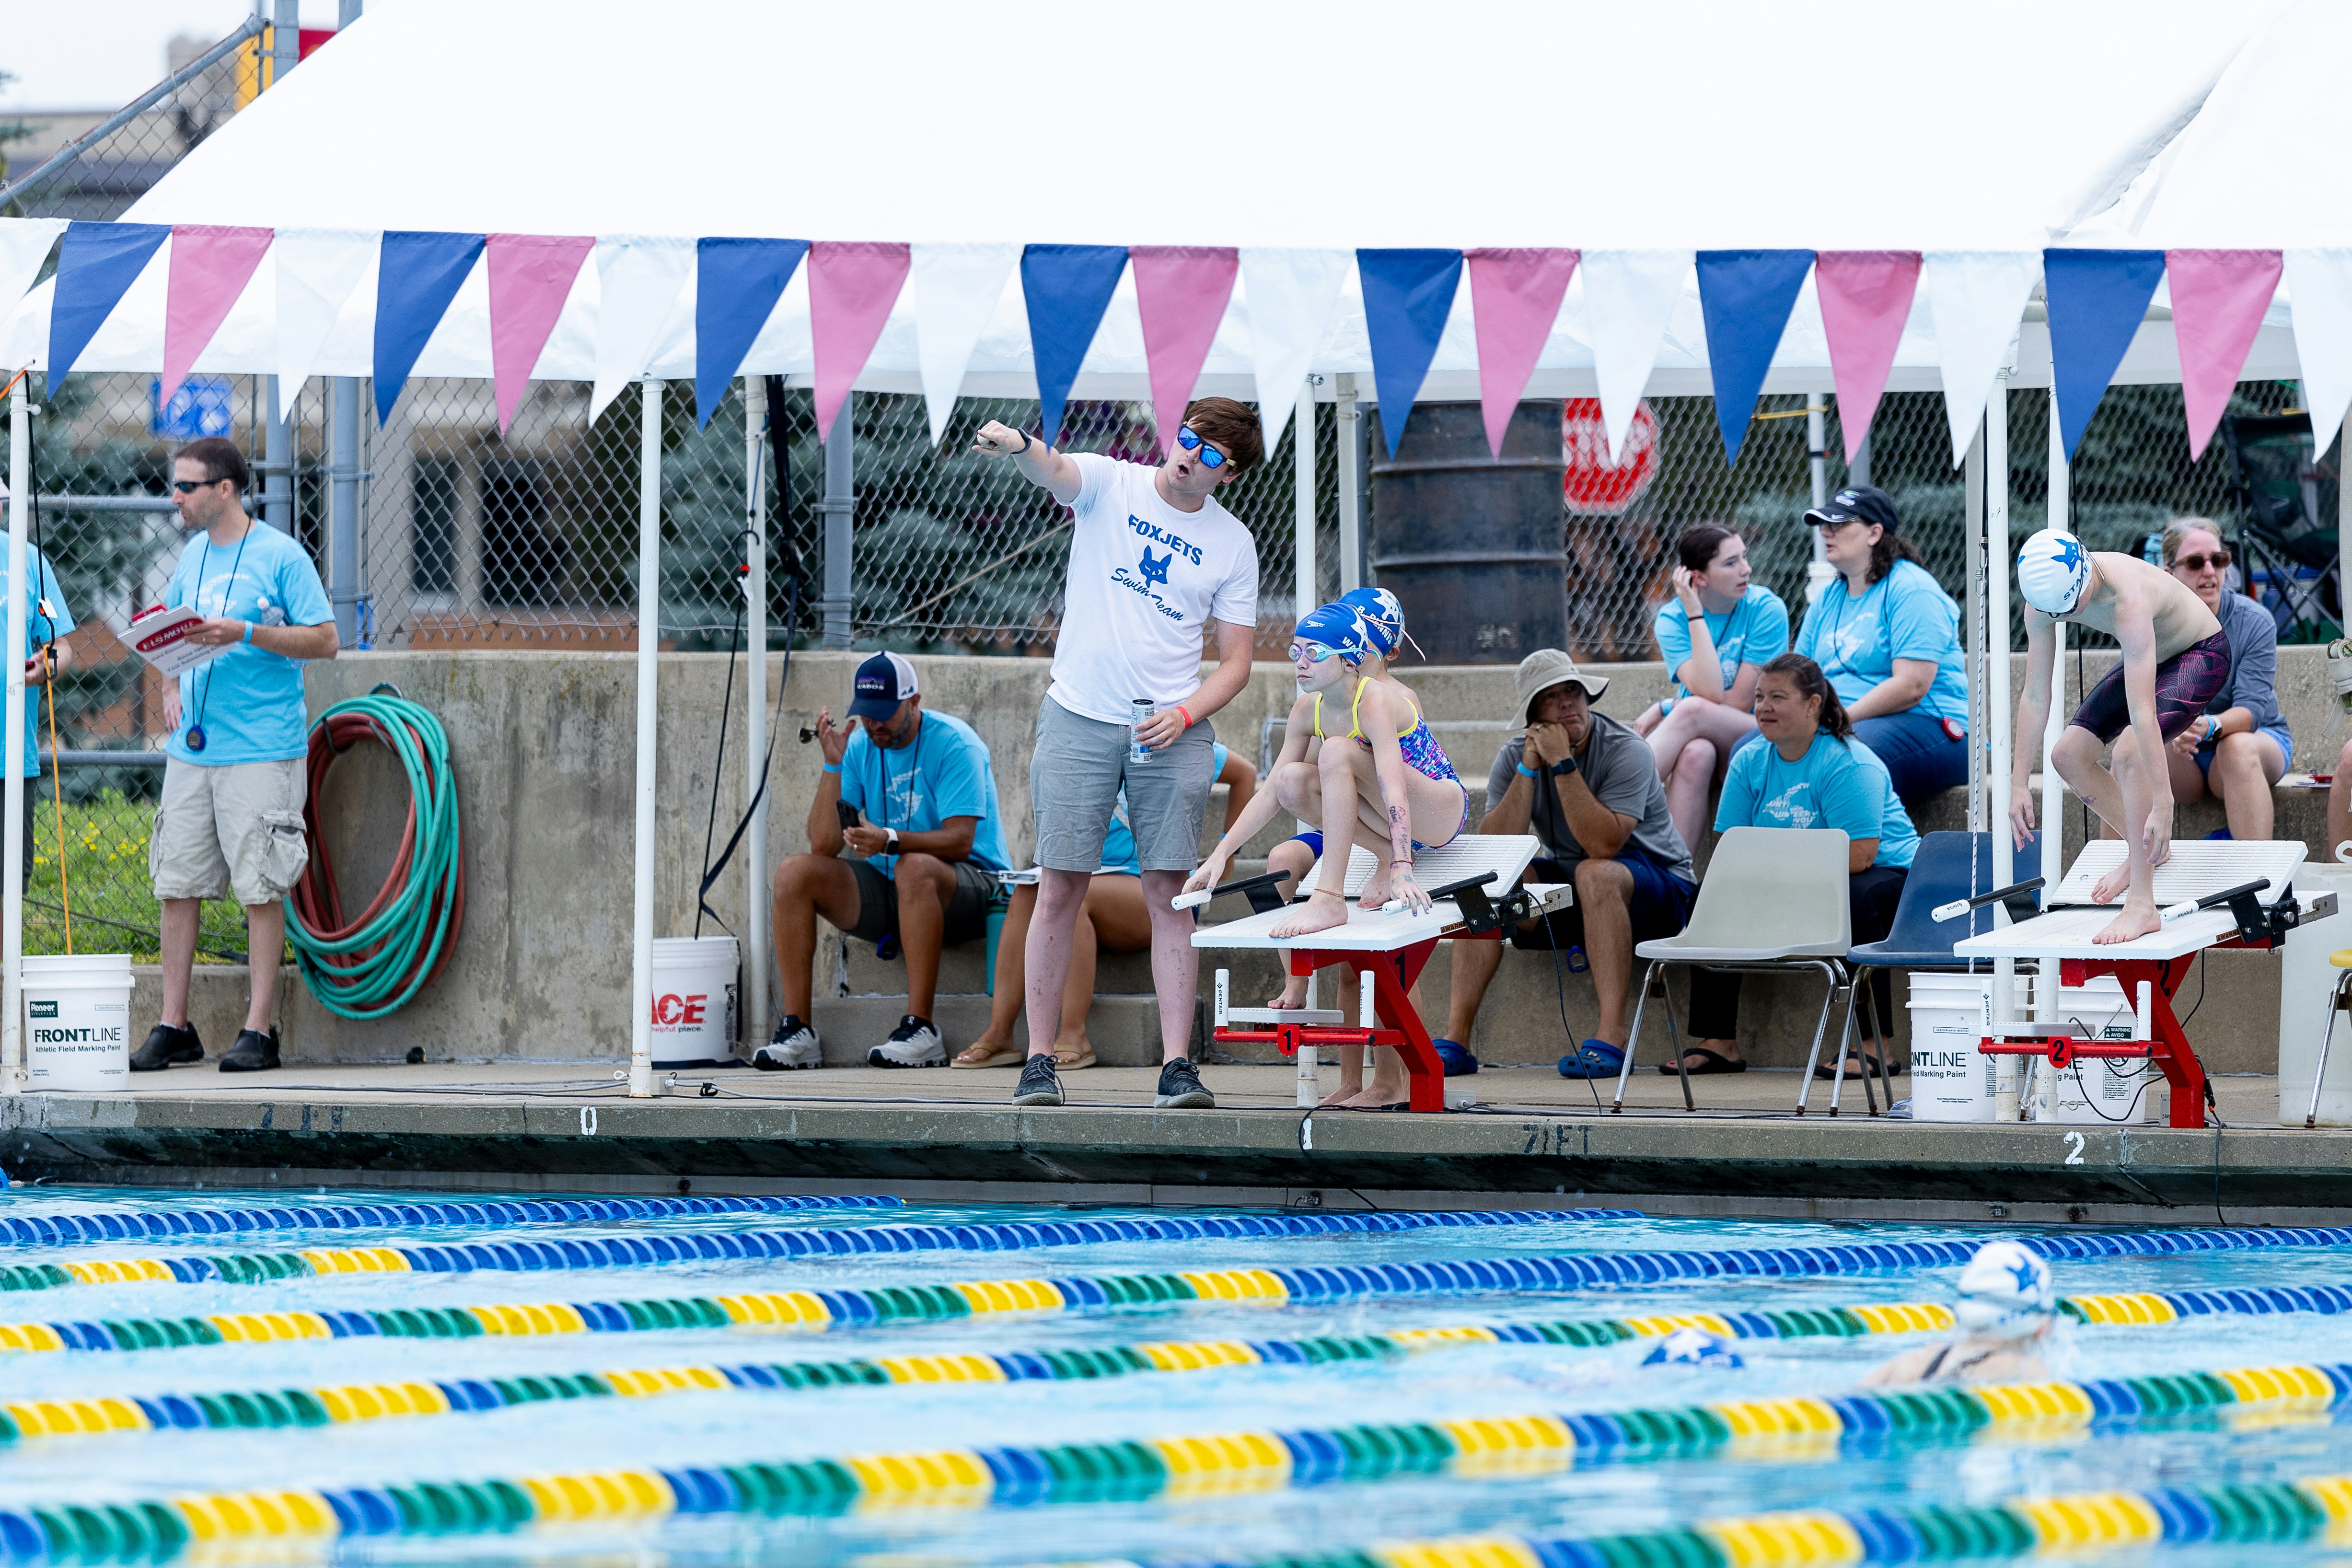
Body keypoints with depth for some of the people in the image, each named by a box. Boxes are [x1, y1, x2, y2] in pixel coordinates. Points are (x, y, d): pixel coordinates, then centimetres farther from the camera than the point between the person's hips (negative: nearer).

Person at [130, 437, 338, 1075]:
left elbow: (324, 640, -9)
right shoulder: (193, 554, 14)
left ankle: (259, 1030, 0)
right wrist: (173, 687, 7)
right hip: (191, 750, 6)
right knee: (177, 883, 4)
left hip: (261, 751, -6)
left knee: (261, 889, -4)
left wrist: (244, 633, -18)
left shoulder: (280, 556, -6)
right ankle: (173, 1026, 9)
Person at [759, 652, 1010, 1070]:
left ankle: (919, 1029, -37)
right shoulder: (860, 746, 3)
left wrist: (890, 840, -37)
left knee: (914, 867, -38)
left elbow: (959, 841, -22)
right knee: (795, 872, -12)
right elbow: (824, 846, -5)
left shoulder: (953, 743, -12)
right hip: (886, 894, 6)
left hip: (970, 886, -6)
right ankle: (797, 1030, -17)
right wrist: (833, 765, -15)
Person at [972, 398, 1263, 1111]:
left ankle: (1177, 1065, -3)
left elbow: (1235, 661, 9)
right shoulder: (1110, 483, 2)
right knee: (1059, 890, -3)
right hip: (1079, 722, -1)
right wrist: (1018, 447, -44)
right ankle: (1039, 1060, 2)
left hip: (1171, 731, 1)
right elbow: (1053, 471, -21)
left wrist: (1184, 715, -9)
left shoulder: (1233, 544, 7)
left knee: (1169, 894, -3)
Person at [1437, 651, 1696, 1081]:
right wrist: (1529, 770, -22)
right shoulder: (1513, 758, -4)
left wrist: (1563, 764, -31)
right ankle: (1455, 1037, -18)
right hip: (1566, 900, 5)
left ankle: (1612, 1037, -39)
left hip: (1658, 889, -5)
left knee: (1596, 874, -36)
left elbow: (1603, 844, -30)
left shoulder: (1626, 751, -18)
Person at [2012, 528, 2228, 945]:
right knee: (2069, 754, 3)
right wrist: (2018, 783, -14)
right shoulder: (2045, 597, -21)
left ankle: (2142, 907, -23)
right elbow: (2035, 696, -13)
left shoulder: (2127, 599, -42)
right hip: (2149, 658, 8)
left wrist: (2163, 806, -46)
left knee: (2129, 753, -27)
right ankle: (2146, 852, 26)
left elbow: (2143, 713, -45)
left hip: (2200, 656, -8)